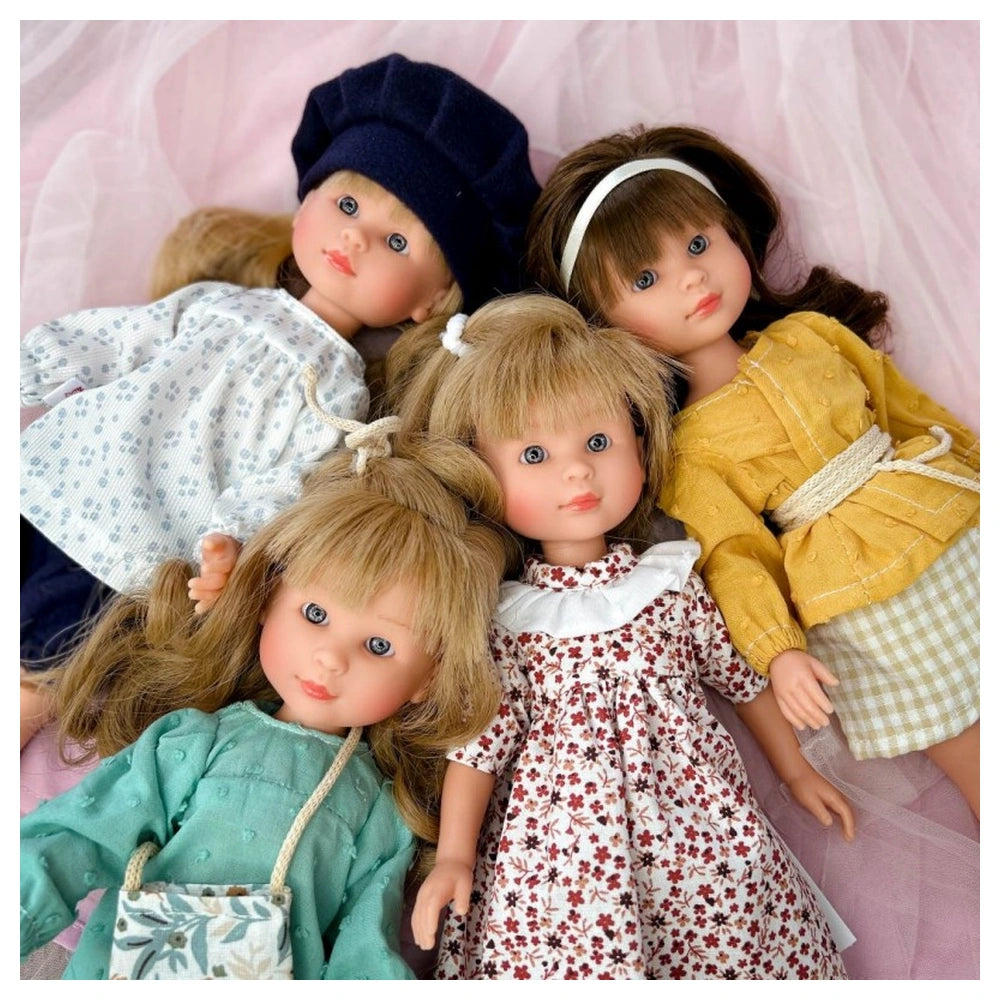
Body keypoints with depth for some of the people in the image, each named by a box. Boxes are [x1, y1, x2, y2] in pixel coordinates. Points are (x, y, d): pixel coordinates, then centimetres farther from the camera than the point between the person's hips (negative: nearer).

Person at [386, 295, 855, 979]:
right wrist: (452, 858, -9)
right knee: (578, 956, -10)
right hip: (563, 840, -2)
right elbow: (481, 742, -4)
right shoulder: (503, 621, -5)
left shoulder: (672, 585, 2)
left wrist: (797, 772, 20)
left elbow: (741, 677, 12)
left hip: (693, 824, 3)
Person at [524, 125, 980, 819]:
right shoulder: (686, 447, -8)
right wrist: (778, 652, -22)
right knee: (970, 758, 1)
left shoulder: (809, 334, 6)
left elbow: (907, 403, 16)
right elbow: (735, 555, -11)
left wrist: (972, 457, 17)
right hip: (866, 599, -4)